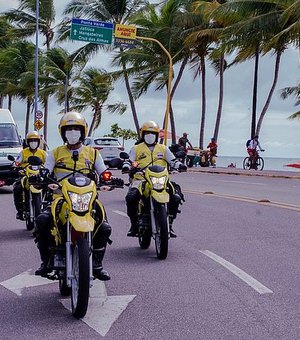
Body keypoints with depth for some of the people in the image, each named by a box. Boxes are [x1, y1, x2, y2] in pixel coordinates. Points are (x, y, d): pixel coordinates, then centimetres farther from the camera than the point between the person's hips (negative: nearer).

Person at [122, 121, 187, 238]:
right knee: (131, 197, -29)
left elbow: (172, 160, 13)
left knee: (176, 198, -19)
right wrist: (126, 166, -15)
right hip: (141, 179, -1)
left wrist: (180, 165, -8)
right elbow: (129, 160, 8)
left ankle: (169, 225, -2)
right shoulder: (136, 148, 17)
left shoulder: (163, 148, 21)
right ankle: (134, 224, -10)